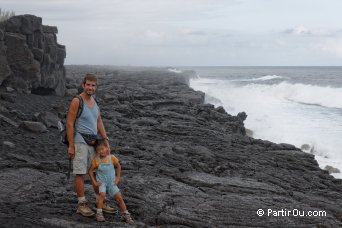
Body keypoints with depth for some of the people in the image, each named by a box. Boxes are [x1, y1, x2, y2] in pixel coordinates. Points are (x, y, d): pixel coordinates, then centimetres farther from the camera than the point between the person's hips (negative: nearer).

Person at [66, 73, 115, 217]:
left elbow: (99, 122, 13)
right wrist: (71, 145, -15)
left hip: (93, 142, 7)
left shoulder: (94, 101, 12)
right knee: (80, 173, -3)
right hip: (80, 141, -7)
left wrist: (106, 141, 6)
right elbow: (69, 124, -11)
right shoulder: (76, 101, -9)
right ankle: (82, 205, 4)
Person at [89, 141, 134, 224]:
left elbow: (118, 166, 8)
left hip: (111, 183, 1)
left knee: (119, 197, -8)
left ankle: (125, 215, 4)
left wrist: (117, 178, 3)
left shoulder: (112, 158, -9)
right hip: (101, 182, -1)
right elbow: (90, 171, 2)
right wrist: (94, 182, -4)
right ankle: (99, 214, -18)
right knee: (102, 195, -29)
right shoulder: (96, 160, -10)